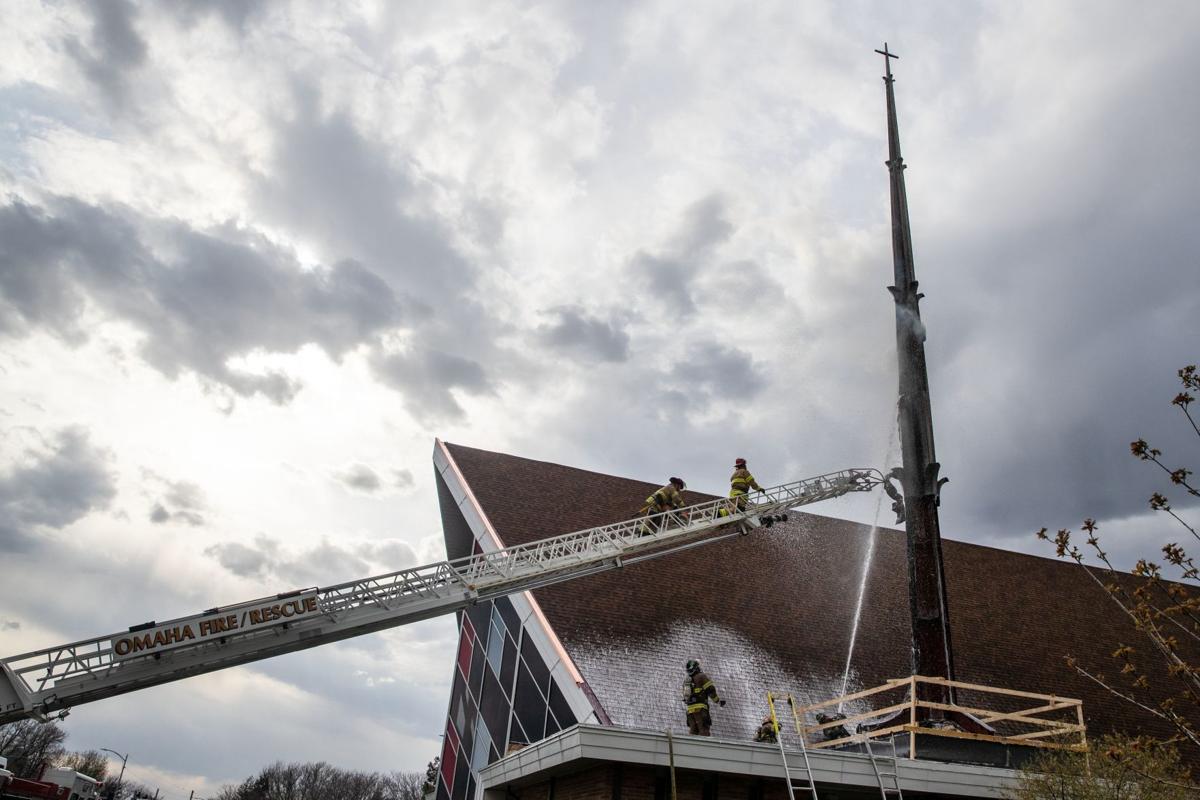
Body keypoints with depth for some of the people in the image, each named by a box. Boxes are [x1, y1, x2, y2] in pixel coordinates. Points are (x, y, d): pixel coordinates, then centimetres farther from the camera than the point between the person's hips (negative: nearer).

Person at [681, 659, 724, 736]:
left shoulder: (686, 681, 19)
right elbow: (710, 690, -7)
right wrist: (718, 701, 2)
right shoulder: (701, 676, -3)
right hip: (700, 708, -7)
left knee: (693, 731, 8)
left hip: (690, 709, 7)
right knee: (704, 730, -9)